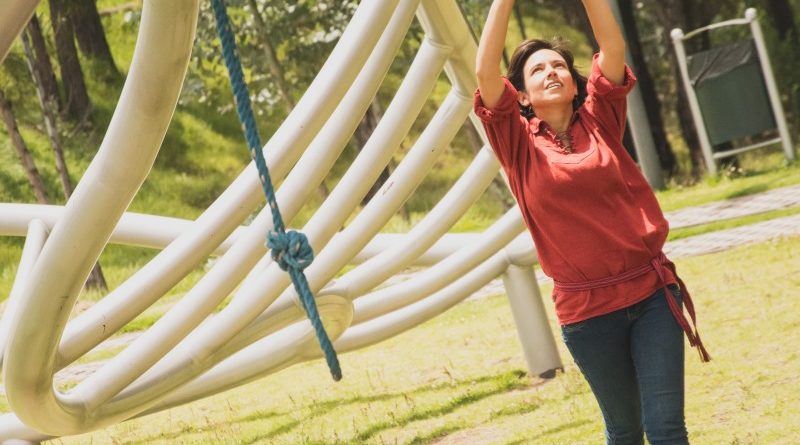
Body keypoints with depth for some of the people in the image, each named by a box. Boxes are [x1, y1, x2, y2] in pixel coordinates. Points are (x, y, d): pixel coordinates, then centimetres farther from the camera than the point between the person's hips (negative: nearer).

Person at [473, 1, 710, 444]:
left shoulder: (599, 122, 7)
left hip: (652, 292, 1)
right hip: (587, 308, 0)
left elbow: (612, 48, -3)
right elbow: (485, 71, -10)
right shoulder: (519, 143, 2)